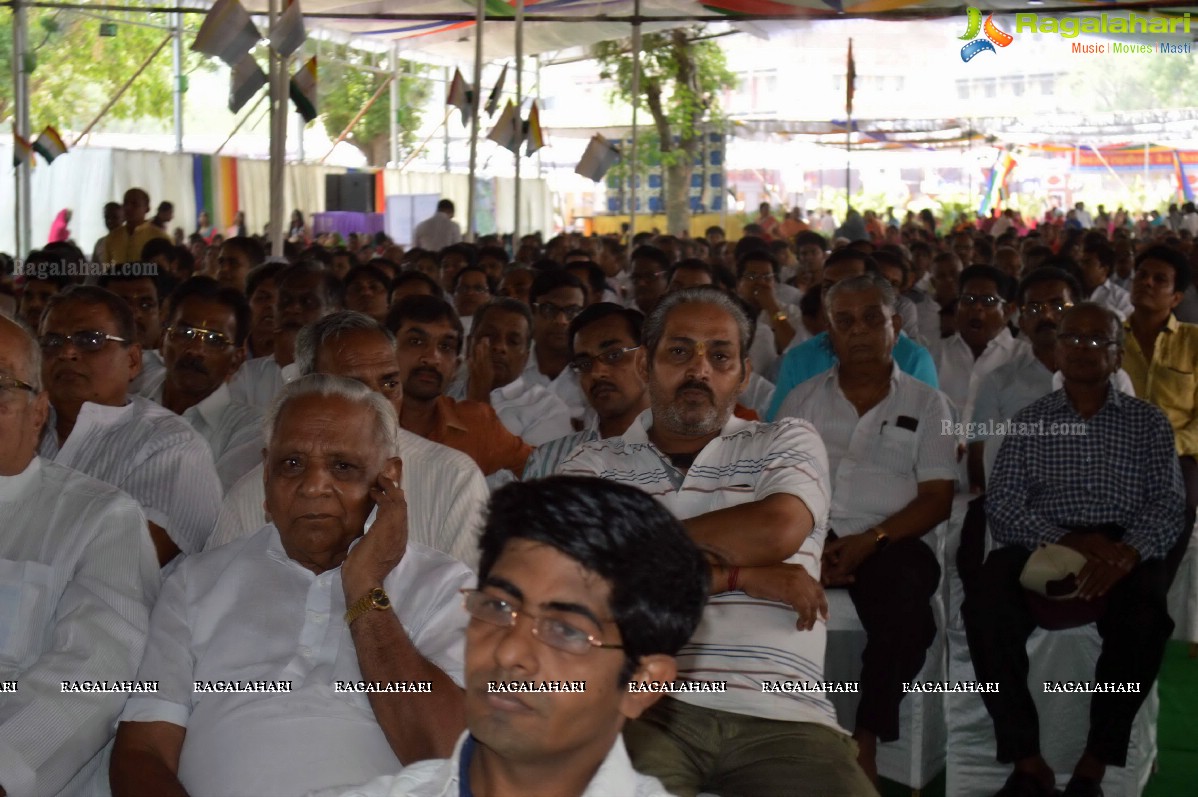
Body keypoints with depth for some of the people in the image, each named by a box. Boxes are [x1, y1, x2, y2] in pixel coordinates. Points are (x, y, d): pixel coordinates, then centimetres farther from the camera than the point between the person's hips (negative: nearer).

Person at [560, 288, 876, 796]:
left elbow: (777, 532, -6)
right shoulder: (592, 465, 14)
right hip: (644, 707, -1)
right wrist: (739, 577, -6)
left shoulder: (788, 443, 16)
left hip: (780, 715, 1)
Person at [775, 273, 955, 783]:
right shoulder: (803, 400, 18)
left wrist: (870, 541, -13)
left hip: (887, 543, -1)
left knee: (905, 603, -35)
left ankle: (865, 740, -22)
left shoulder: (926, 404, 12)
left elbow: (936, 498, 4)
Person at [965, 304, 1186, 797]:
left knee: (1144, 618, -35)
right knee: (985, 608, -31)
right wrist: (1068, 541, -17)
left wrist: (1125, 552, -20)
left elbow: (1168, 505, 3)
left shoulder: (1148, 423, 15)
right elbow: (1002, 505, 3)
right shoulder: (1029, 421, 15)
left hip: (1123, 550, -1)